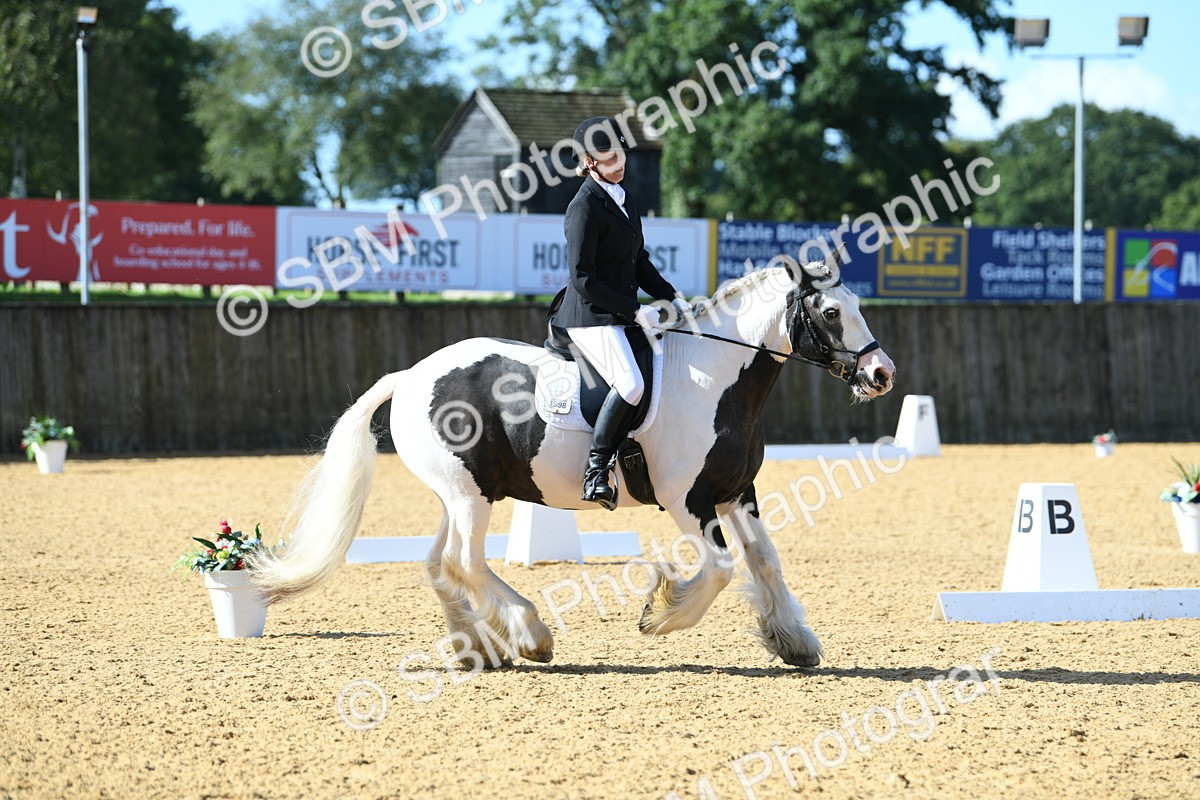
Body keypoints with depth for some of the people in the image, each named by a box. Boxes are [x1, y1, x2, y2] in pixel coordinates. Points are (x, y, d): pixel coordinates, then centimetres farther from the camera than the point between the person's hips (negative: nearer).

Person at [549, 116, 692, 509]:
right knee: (630, 385, -28)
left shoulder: (623, 200, 14)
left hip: (622, 314, 10)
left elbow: (640, 263, 22)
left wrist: (672, 298, 9)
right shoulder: (585, 208, -13)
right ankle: (595, 470, -19)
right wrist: (635, 311, -16)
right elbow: (583, 279, -17)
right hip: (592, 317, -10)